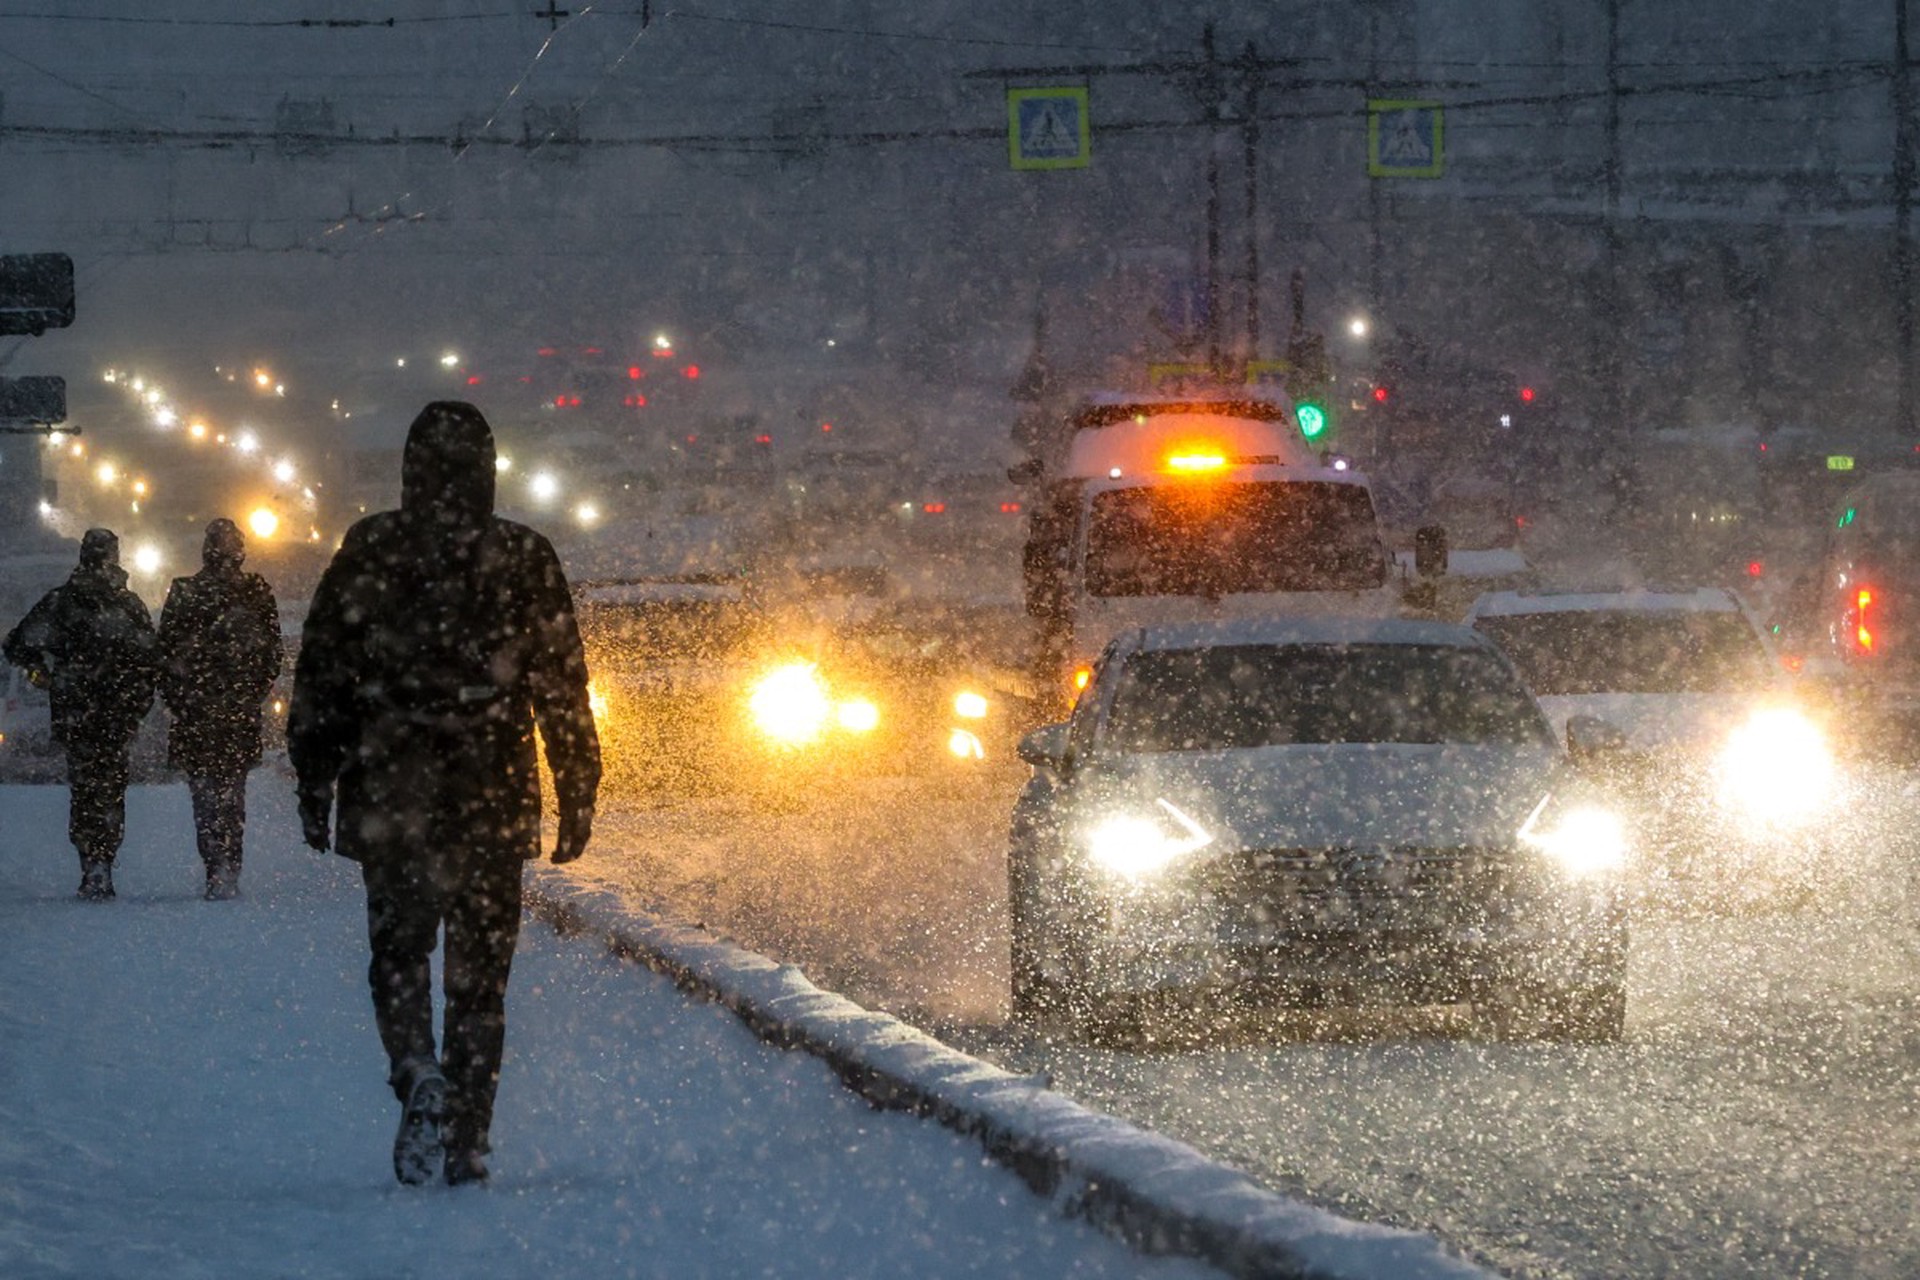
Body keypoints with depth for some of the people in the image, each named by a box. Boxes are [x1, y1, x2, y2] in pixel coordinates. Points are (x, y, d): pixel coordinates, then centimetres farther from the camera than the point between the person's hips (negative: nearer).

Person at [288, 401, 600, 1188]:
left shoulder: (368, 553, -1)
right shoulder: (526, 560, 1)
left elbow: (321, 677, 1)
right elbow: (564, 689, 2)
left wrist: (314, 783, 7)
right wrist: (576, 796, 9)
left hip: (390, 798, 0)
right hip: (493, 799, 0)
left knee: (398, 949, 13)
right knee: (479, 972, 8)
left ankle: (417, 1076, -15)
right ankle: (466, 1142, 4)